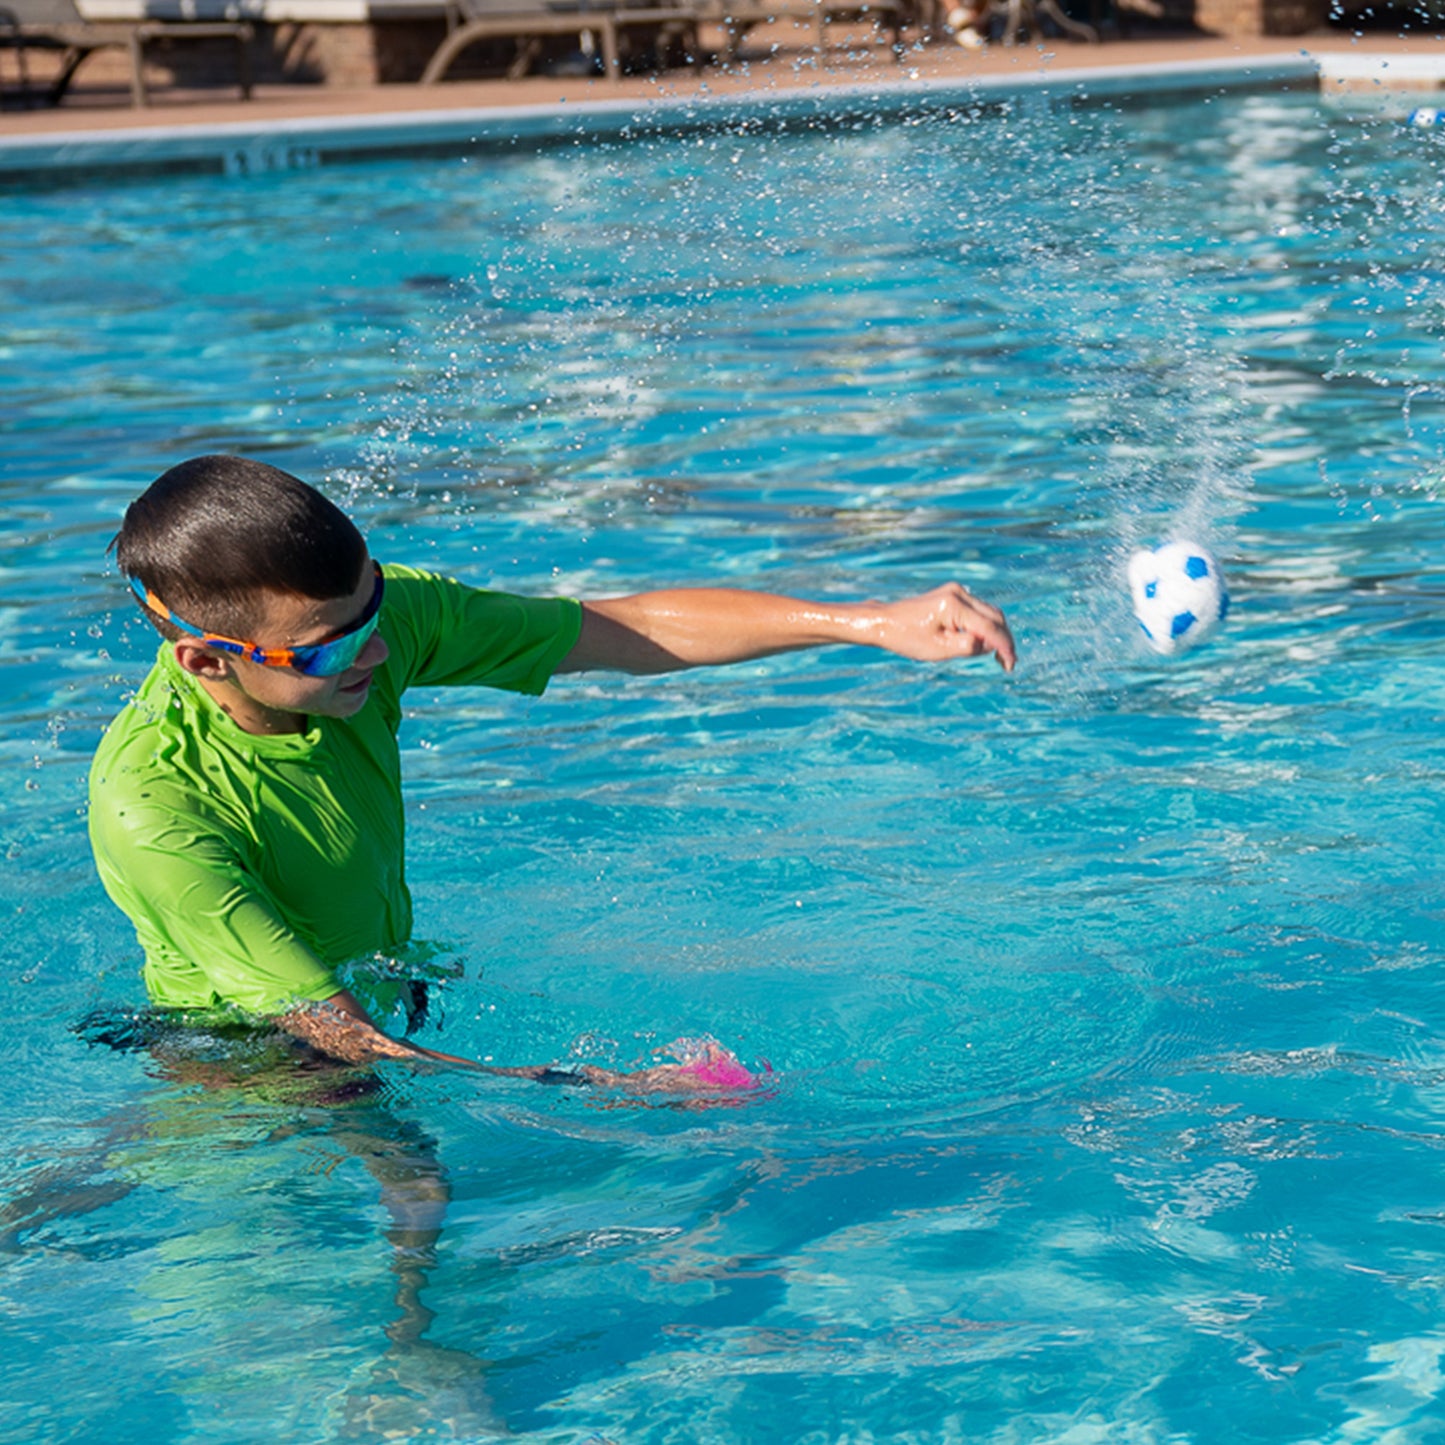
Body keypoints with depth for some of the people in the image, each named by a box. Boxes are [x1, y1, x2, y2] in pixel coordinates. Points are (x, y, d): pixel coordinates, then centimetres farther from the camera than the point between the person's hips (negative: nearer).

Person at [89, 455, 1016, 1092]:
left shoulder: (362, 609, -14)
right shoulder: (151, 805, -31)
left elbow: (630, 631, -8)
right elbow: (348, 1048, -31)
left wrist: (877, 623, -16)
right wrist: (609, 1089, -34)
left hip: (387, 1013, 5)